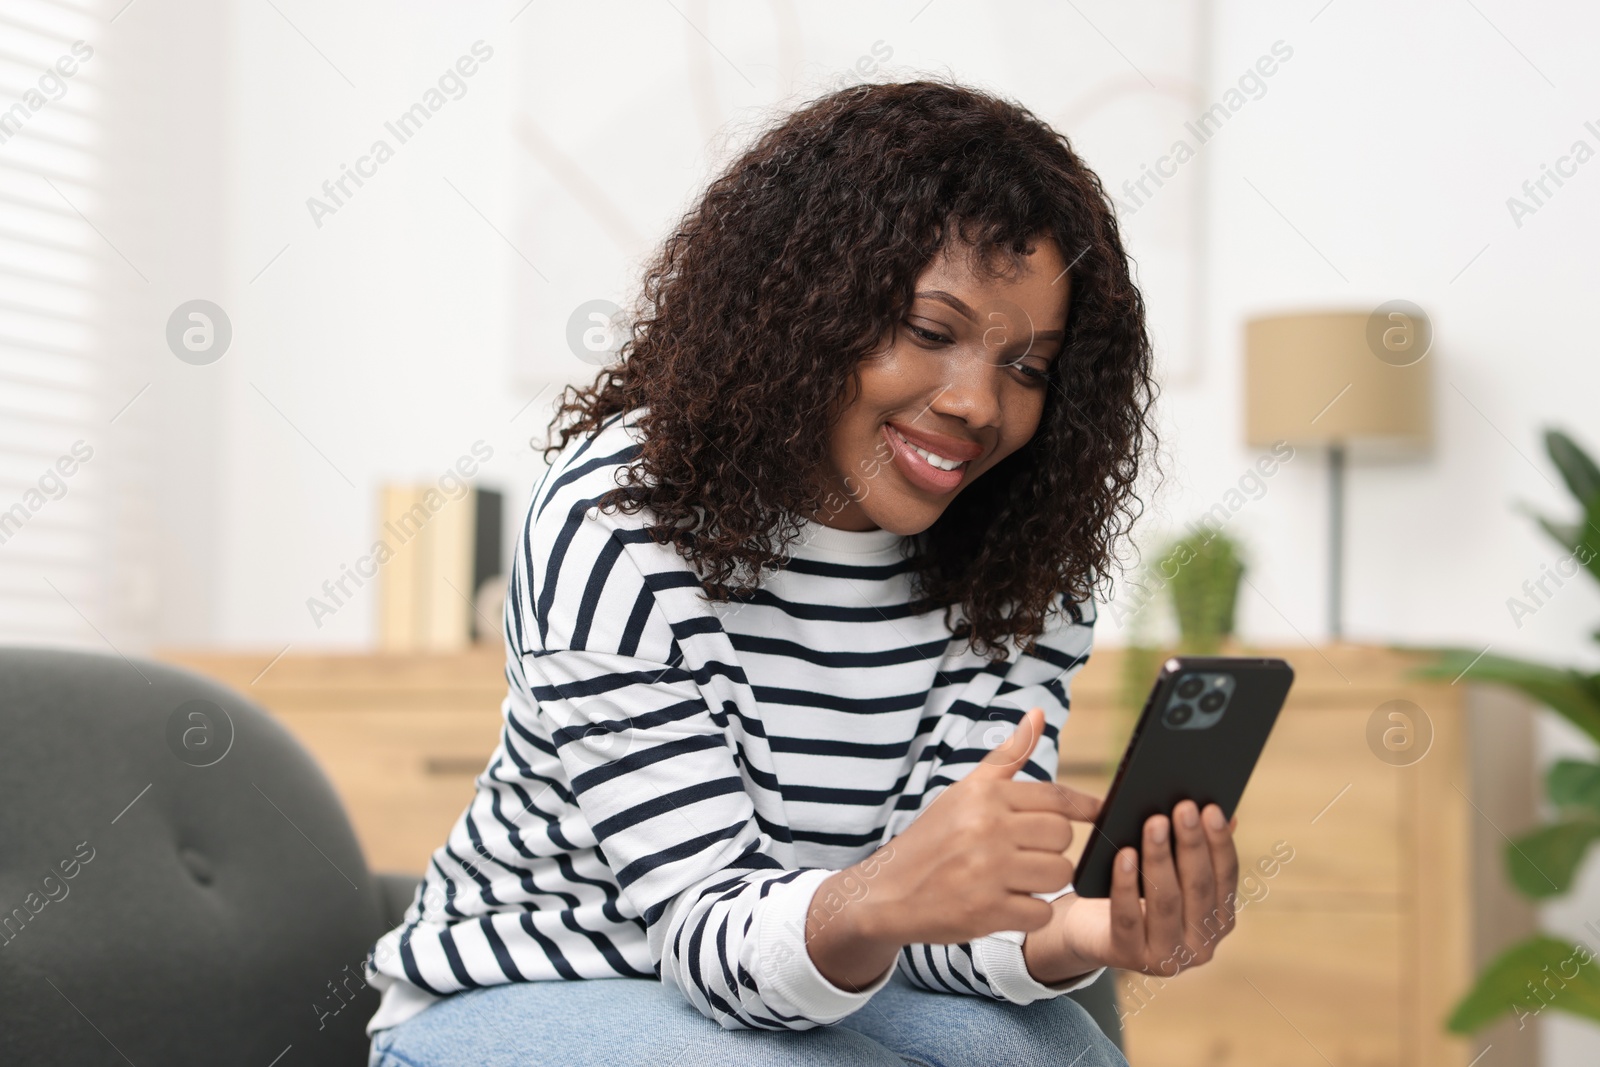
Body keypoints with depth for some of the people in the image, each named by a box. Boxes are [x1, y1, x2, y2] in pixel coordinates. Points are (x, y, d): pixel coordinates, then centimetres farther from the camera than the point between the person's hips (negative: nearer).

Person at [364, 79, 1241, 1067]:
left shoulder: (1024, 573, -6)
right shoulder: (617, 524, -21)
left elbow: (956, 904, -14)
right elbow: (707, 926, -25)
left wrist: (1092, 931, -36)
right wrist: (876, 902, -47)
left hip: (826, 985, 3)